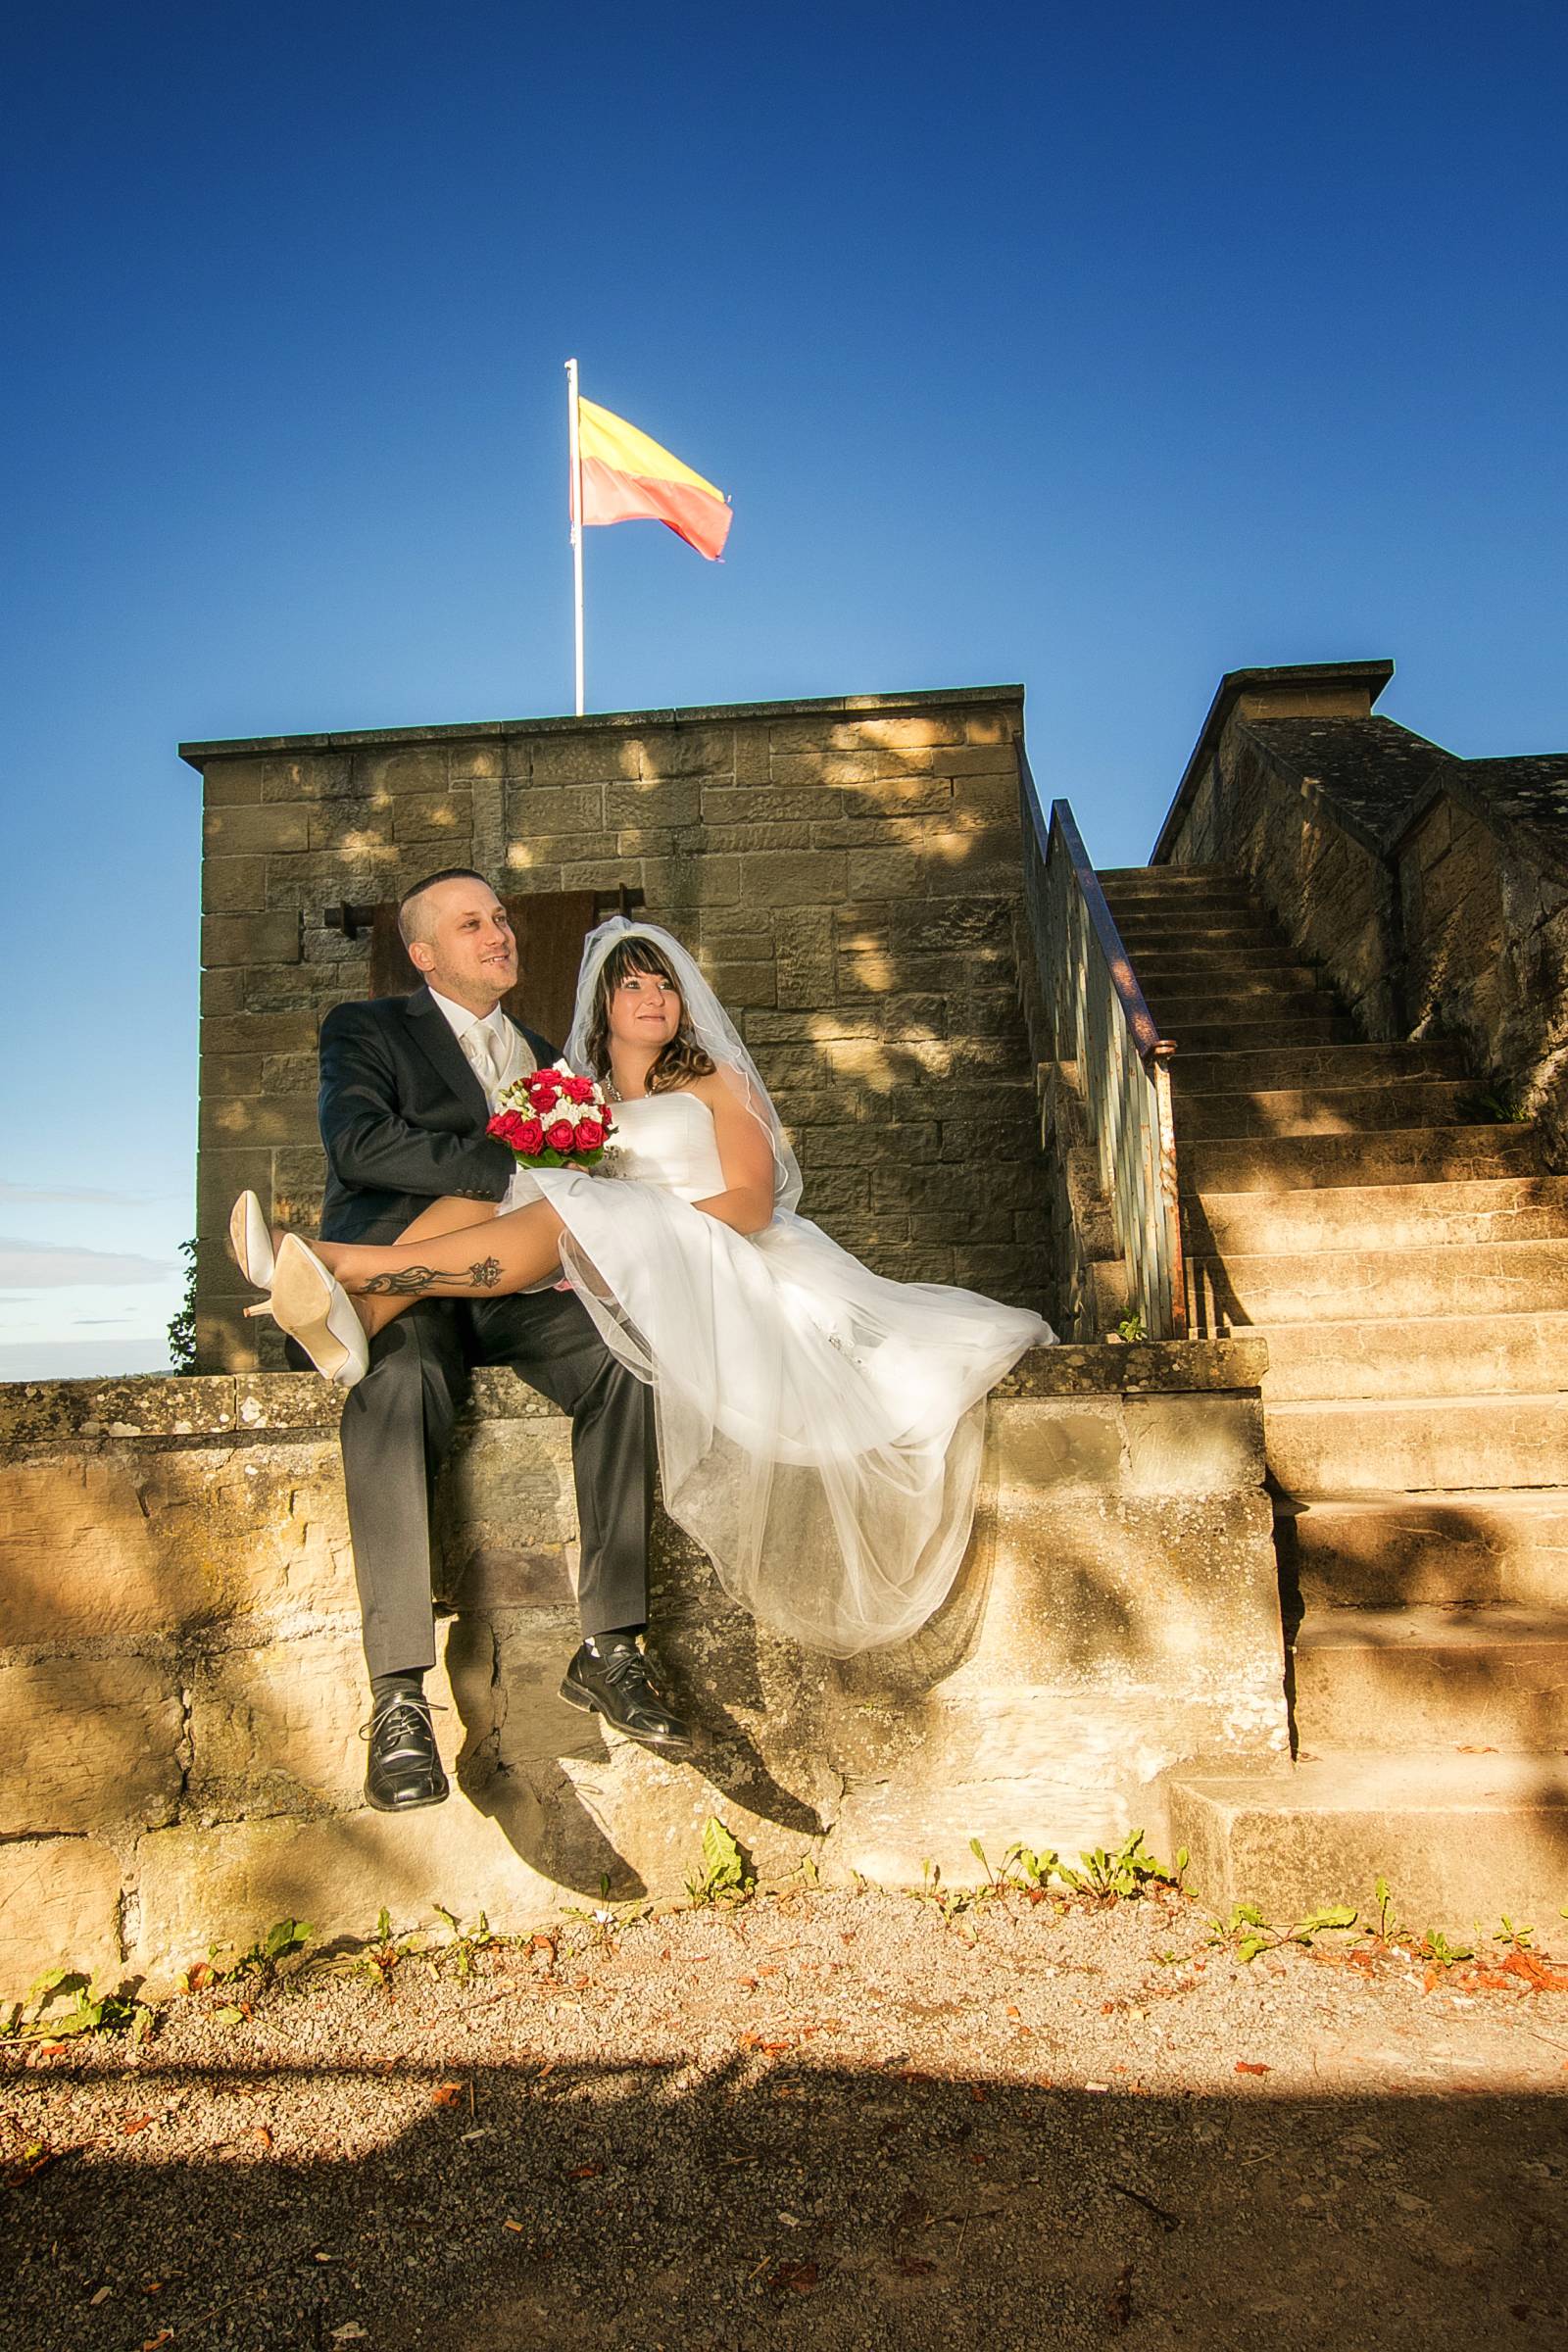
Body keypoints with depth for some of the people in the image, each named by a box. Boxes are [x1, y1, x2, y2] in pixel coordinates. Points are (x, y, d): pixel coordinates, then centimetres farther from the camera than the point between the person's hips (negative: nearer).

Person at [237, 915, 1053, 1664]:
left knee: (573, 1218, -31)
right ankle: (364, 1310, -43)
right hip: (607, 1281, 4)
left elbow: (752, 1201, 1)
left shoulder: (718, 1083, 17)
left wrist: (649, 1228, -15)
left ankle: (347, 1265, -37)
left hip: (720, 1272, -3)